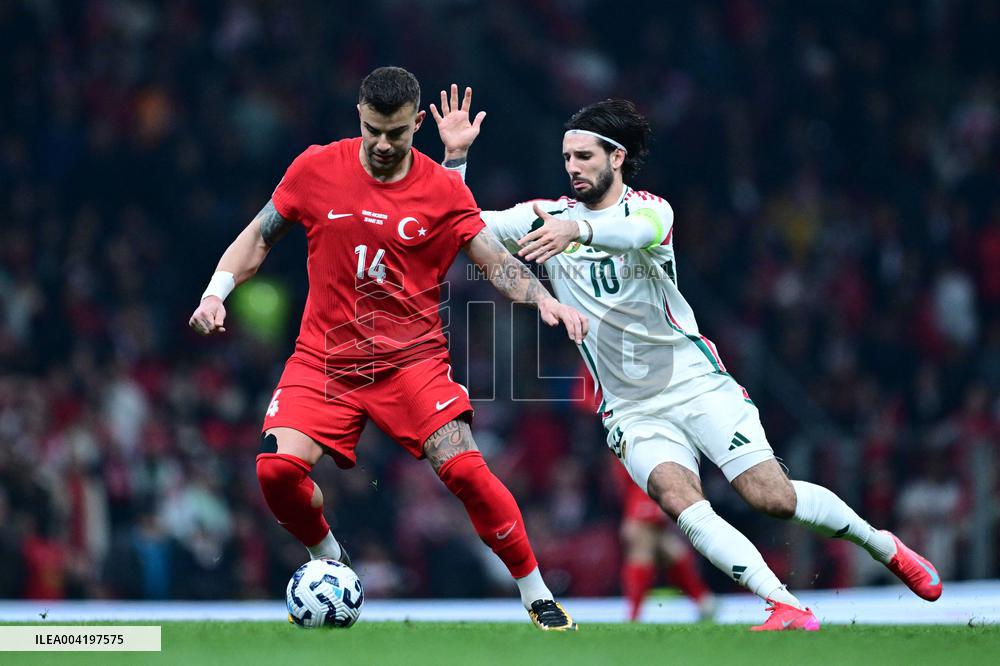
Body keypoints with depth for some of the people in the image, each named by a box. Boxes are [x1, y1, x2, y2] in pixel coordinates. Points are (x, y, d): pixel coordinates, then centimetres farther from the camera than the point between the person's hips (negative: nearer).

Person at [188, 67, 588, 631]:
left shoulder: (444, 190, -3)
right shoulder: (316, 169, -1)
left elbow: (496, 261, -4)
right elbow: (258, 238, 10)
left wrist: (544, 300, -22)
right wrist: (215, 294, -4)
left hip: (412, 358, -1)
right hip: (324, 357, 1)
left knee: (465, 468, -19)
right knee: (278, 466, -19)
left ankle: (538, 596, -3)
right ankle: (330, 560, 12)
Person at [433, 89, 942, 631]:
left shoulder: (649, 208, -4)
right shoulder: (547, 217, 6)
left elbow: (640, 231, -30)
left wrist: (577, 230, -50)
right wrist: (456, 155, -15)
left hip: (698, 383, -2)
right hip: (634, 412, 2)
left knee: (771, 496, -13)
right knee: (678, 501, -25)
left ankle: (882, 544, 13)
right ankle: (787, 607, -27)